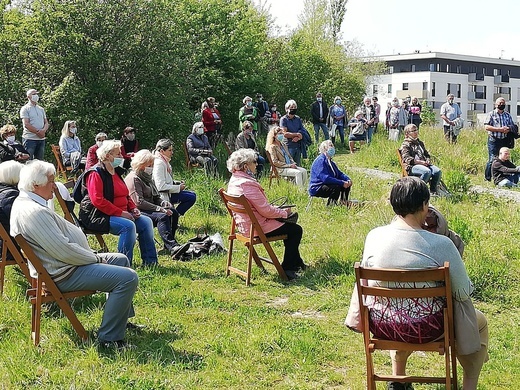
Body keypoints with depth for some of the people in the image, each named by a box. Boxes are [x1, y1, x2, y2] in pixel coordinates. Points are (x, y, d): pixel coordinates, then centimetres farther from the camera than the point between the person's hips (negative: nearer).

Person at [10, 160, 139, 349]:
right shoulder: (34, 212, -25)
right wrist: (96, 258, -12)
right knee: (127, 278, -21)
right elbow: (63, 250, -28)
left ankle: (121, 318, 31)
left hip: (62, 262, 12)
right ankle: (109, 338, -13)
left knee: (121, 260, 24)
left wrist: (92, 255, 12)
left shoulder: (25, 202, 10)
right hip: (63, 274, -12)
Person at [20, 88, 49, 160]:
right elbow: (26, 124, -11)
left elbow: (46, 123, 14)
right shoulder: (25, 109, -2)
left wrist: (44, 130, -8)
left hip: (41, 139, 6)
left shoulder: (41, 109, 18)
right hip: (29, 139, -6)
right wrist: (38, 132, -15)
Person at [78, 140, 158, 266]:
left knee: (146, 222, -3)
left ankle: (150, 261, 0)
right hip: (98, 216, -9)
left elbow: (125, 195, 26)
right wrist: (121, 213, -23)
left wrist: (133, 208, 5)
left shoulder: (116, 172, 17)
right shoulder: (96, 174, -12)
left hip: (120, 213, 9)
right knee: (128, 226, -31)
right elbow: (97, 200, -22)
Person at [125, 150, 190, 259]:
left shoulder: (147, 177, 21)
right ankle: (172, 247, -44)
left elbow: (156, 197, 23)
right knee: (162, 217, -32)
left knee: (173, 212, -13)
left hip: (149, 210, 9)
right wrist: (159, 209, -23)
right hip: (137, 212, -9)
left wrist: (164, 203, -2)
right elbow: (138, 202, -19)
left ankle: (168, 245, -16)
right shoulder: (133, 178, -10)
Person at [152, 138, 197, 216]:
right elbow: (161, 186, -25)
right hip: (163, 196, -10)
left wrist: (177, 183, 6)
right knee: (191, 197, -15)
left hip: (168, 192, 10)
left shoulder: (165, 162, 13)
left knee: (192, 195, 10)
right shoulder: (159, 163, -18)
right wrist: (178, 187, -16)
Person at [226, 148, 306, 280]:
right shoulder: (248, 184, -27)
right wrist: (284, 212, -7)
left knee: (289, 225, 25)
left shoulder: (234, 180, 4)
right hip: (257, 228, -10)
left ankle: (296, 262, 35)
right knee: (296, 230, 3)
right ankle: (287, 269, 11)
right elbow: (266, 210, -24)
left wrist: (278, 210, 9)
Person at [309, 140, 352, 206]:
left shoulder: (330, 162, 14)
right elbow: (325, 178, -28)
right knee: (337, 187, -30)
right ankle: (330, 206, -18)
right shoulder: (320, 161, -18)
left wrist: (348, 179, -7)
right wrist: (342, 183, -29)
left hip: (326, 185, 10)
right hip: (317, 189, -10)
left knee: (347, 184, 1)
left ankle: (343, 203, 8)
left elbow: (339, 173, 15)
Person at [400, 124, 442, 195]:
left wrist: (427, 160, 5)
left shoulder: (420, 143, 27)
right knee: (427, 171, -36)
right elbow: (407, 159, -9)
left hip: (424, 164, 7)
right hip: (412, 166, -7)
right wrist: (420, 162, -18)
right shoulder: (405, 145, 2)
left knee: (437, 171, -22)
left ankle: (433, 191, -14)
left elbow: (426, 154, 31)